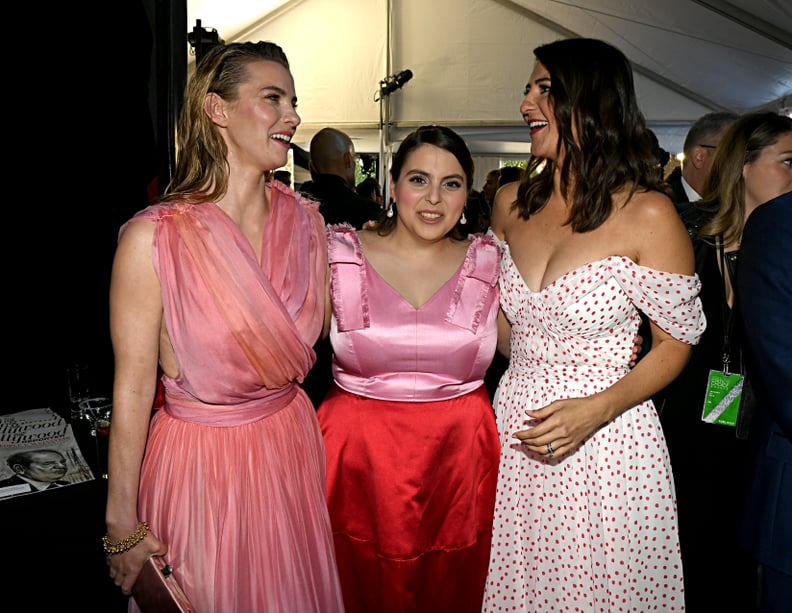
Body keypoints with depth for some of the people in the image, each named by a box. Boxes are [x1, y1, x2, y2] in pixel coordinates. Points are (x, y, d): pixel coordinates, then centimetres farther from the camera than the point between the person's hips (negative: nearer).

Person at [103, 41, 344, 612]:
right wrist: (122, 525, -10)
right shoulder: (152, 236, -17)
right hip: (198, 462, -4)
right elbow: (133, 387, -14)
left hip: (291, 446, 5)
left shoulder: (306, 220, -2)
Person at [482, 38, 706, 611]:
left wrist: (597, 410, -20)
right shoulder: (511, 203, 2)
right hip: (515, 424, 4)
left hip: (606, 434, -4)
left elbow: (676, 341, -7)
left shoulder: (646, 213, -13)